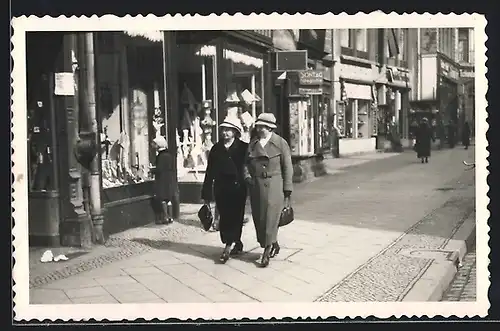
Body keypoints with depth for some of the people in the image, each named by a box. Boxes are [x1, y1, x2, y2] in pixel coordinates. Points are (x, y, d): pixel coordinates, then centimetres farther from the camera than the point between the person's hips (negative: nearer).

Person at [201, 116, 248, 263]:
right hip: (221, 189, 4)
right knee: (224, 217, 5)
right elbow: (210, 172, 8)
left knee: (235, 217, -4)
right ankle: (237, 244, 16)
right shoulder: (216, 149, 7)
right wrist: (207, 193, 7)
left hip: (237, 188, -4)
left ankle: (228, 246, -4)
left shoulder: (243, 148, -2)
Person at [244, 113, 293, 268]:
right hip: (256, 185, 5)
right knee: (259, 218, 6)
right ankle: (274, 245, 25)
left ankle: (267, 252, -2)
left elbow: (287, 168, -1)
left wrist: (287, 190, -5)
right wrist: (247, 175, -4)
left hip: (274, 185, -5)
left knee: (271, 216, -8)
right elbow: (246, 163, 17)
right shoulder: (252, 144, 12)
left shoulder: (280, 143, 0)